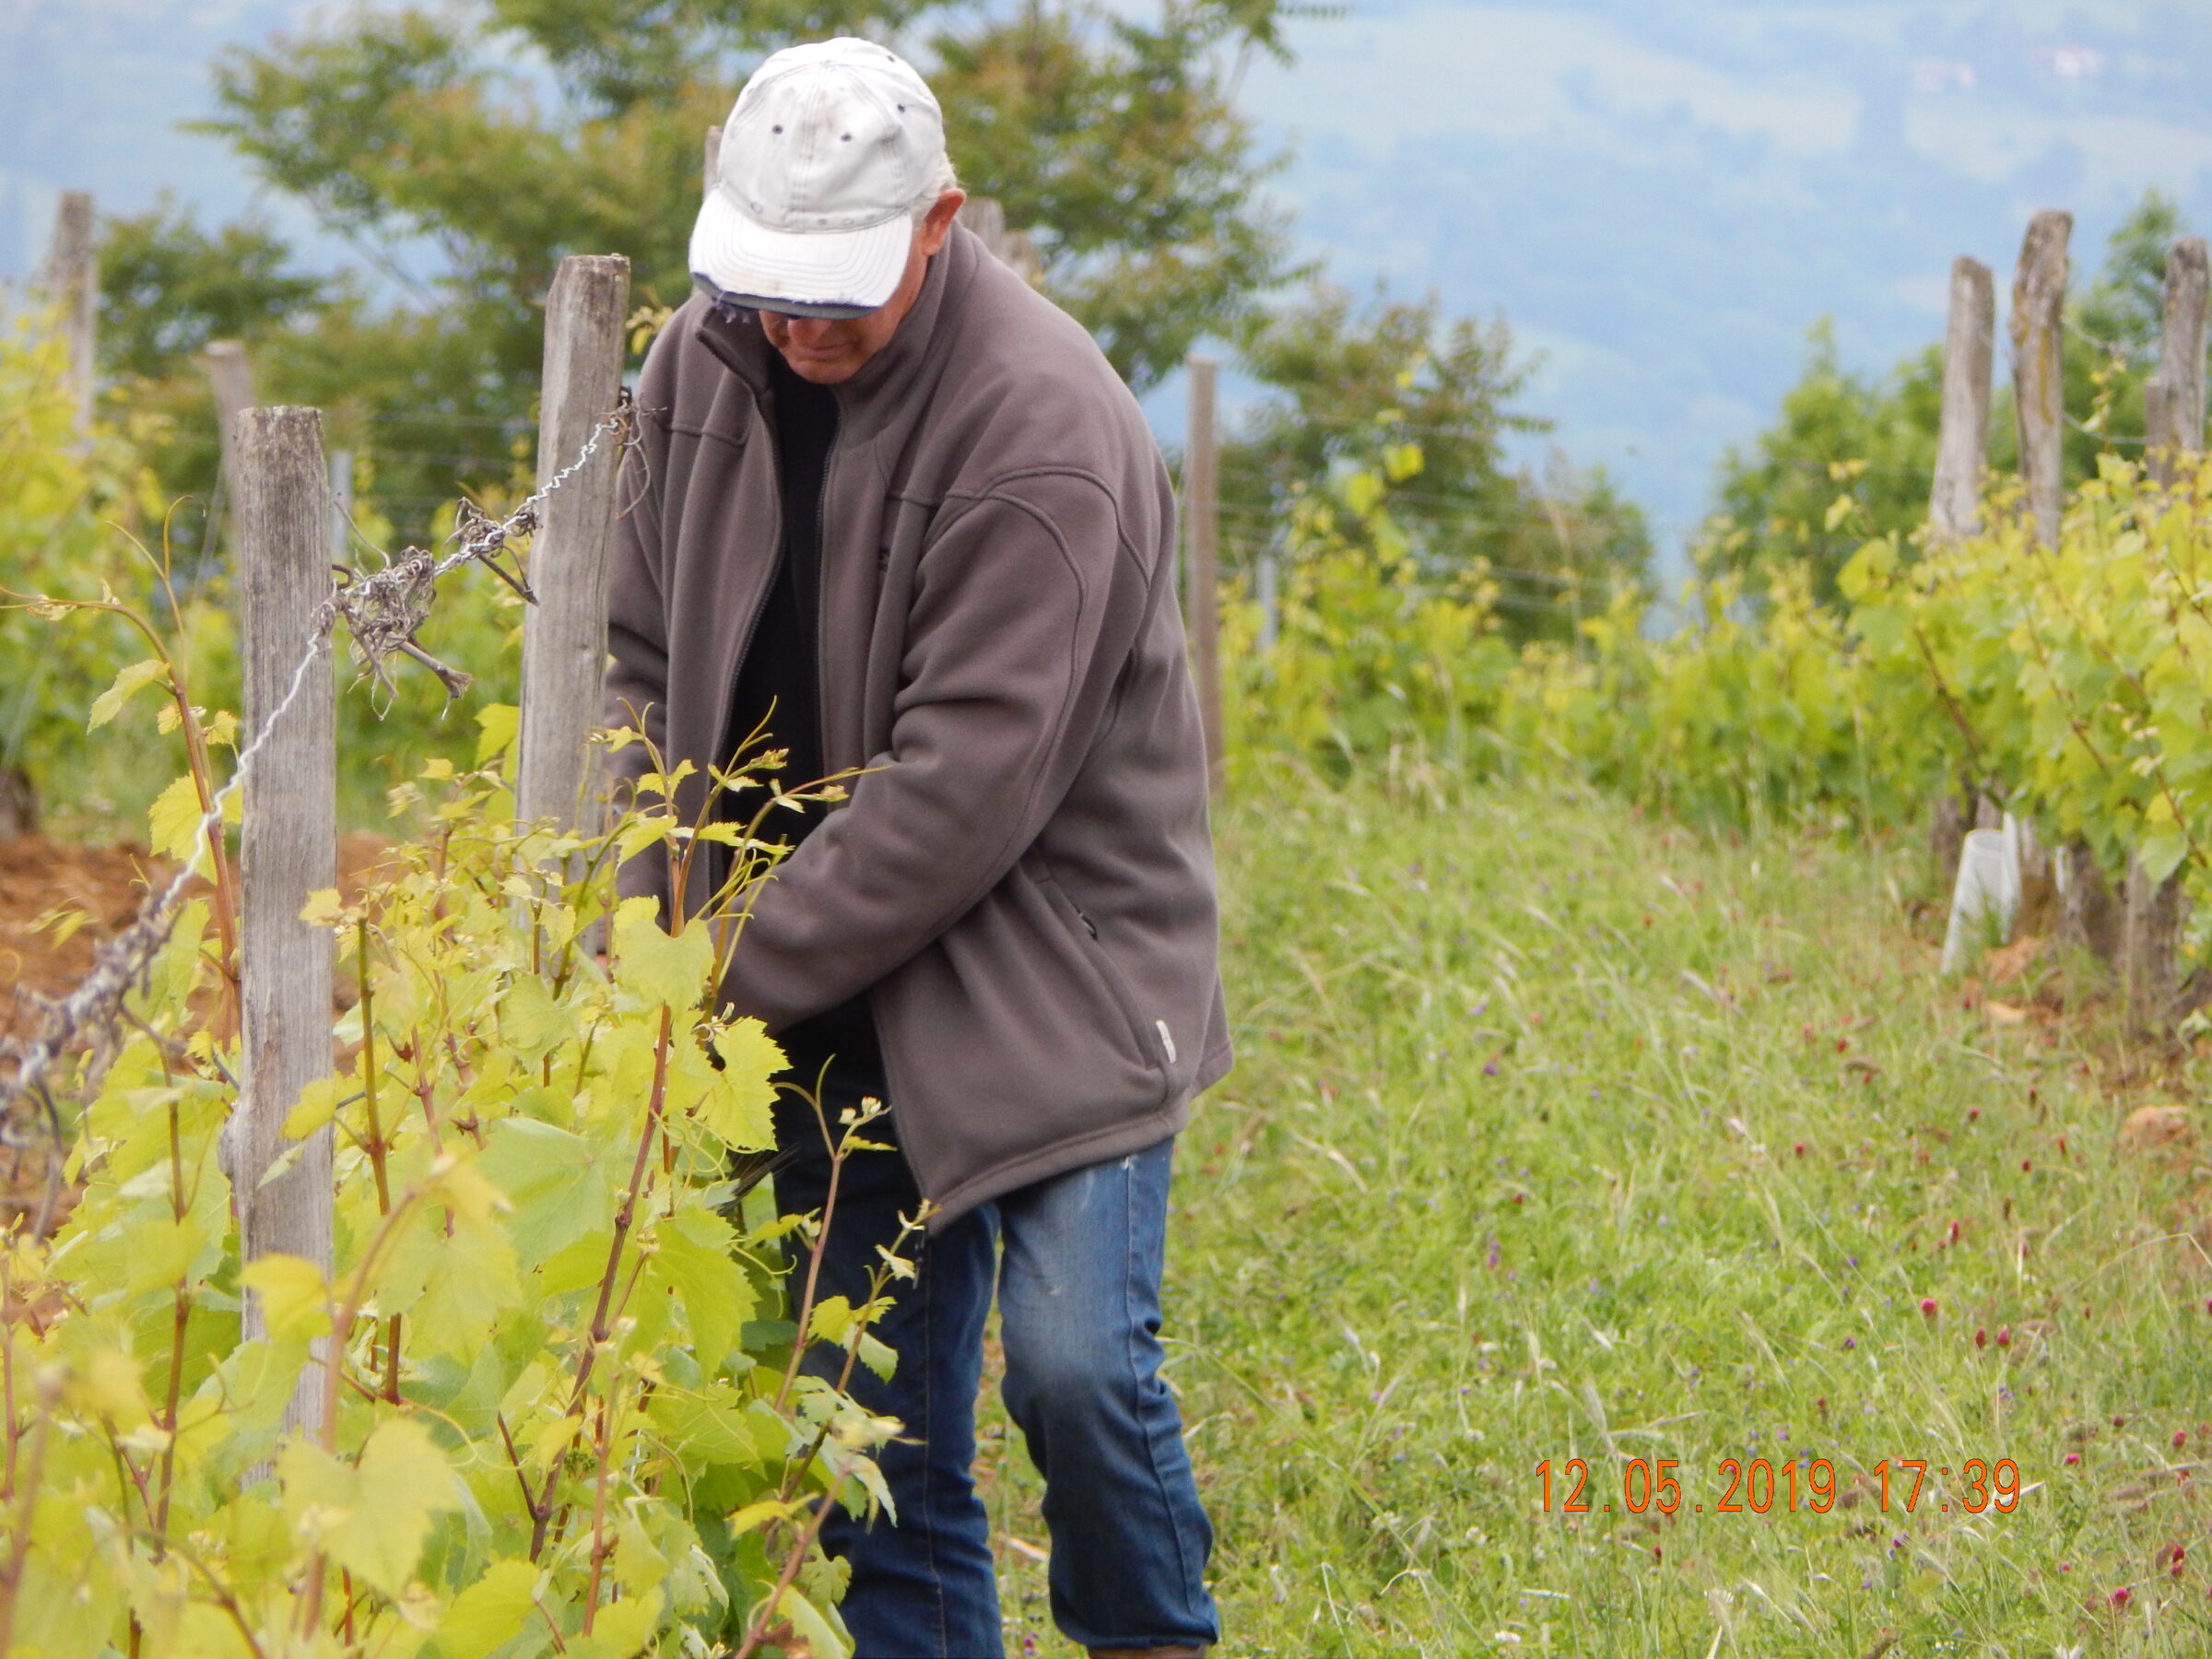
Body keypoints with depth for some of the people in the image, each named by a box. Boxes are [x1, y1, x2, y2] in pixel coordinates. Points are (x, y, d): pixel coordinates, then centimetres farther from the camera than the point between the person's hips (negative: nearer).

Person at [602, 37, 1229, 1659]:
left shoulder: (1046, 434, -21)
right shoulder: (706, 362, 2)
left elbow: (966, 786, -23)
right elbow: (645, 666, 13)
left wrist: (733, 977, -18)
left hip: (1048, 970, -6)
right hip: (831, 998, 6)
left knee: (1075, 1363, -16)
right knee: (875, 1425, 5)